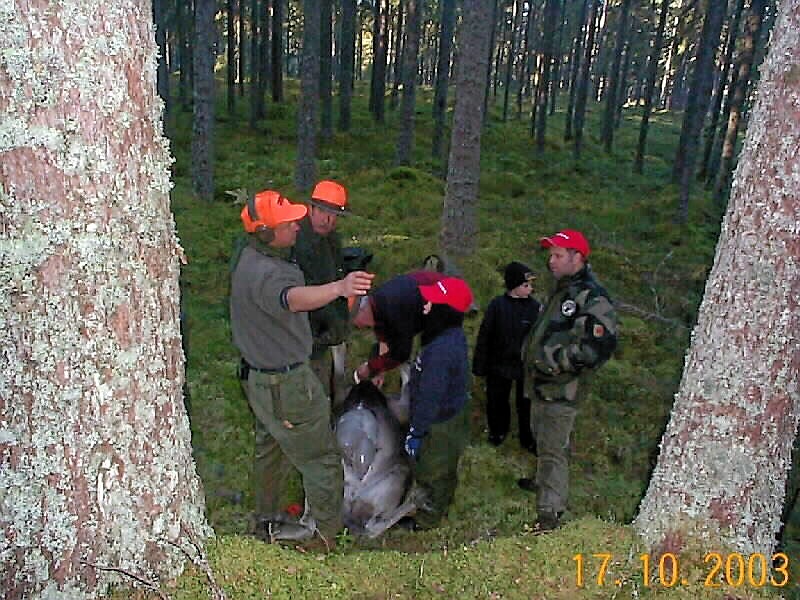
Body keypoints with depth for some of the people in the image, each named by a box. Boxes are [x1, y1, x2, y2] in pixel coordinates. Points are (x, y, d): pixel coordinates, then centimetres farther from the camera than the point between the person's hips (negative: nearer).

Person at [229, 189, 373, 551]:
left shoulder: (250, 258, 3)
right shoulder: (265, 273, -30)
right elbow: (292, 298, -53)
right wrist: (338, 288, -70)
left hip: (260, 377, 11)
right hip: (285, 385, -11)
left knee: (270, 450, 26)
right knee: (322, 460, 3)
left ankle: (266, 518, 45)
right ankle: (326, 534, 15)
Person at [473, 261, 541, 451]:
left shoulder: (535, 307, -8)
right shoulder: (497, 304, -11)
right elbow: (484, 336, -7)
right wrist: (480, 365, -5)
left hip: (526, 366, 0)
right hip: (499, 364, 0)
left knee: (526, 404, 11)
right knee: (496, 401, 18)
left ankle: (528, 439, 32)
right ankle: (497, 430, 43)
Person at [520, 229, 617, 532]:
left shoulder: (591, 297, -20)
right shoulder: (564, 289, 12)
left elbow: (599, 346, -30)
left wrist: (553, 359, -25)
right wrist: (531, 351, 14)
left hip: (561, 390, -10)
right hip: (542, 384, 10)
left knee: (553, 448, -2)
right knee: (542, 440, 26)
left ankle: (550, 512, 8)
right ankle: (544, 481, 48)